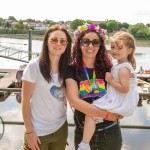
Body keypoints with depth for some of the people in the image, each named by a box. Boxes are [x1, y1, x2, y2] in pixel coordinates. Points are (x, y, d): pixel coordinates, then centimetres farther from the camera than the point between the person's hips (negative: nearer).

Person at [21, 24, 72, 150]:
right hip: (38, 131, -4)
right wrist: (29, 131, -11)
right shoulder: (34, 66, -16)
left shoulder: (67, 67, -1)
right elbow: (25, 101, -12)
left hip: (61, 128, 5)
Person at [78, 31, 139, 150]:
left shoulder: (123, 69, -21)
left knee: (90, 113, -18)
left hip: (118, 104, -11)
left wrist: (110, 80, -21)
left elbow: (124, 89, -28)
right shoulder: (125, 65, 10)